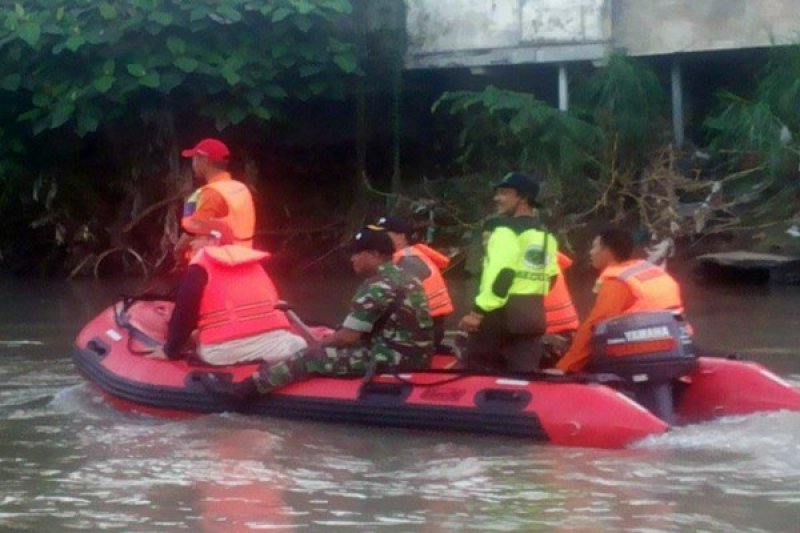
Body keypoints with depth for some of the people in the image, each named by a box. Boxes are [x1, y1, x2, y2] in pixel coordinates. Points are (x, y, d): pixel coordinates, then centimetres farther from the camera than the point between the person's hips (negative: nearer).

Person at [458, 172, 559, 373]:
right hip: (533, 314, 8)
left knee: (477, 371, 0)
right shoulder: (546, 235, 16)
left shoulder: (508, 231, -11)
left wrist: (478, 311, -22)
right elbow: (550, 277, 19)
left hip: (502, 313, -8)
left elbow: (501, 275, -21)